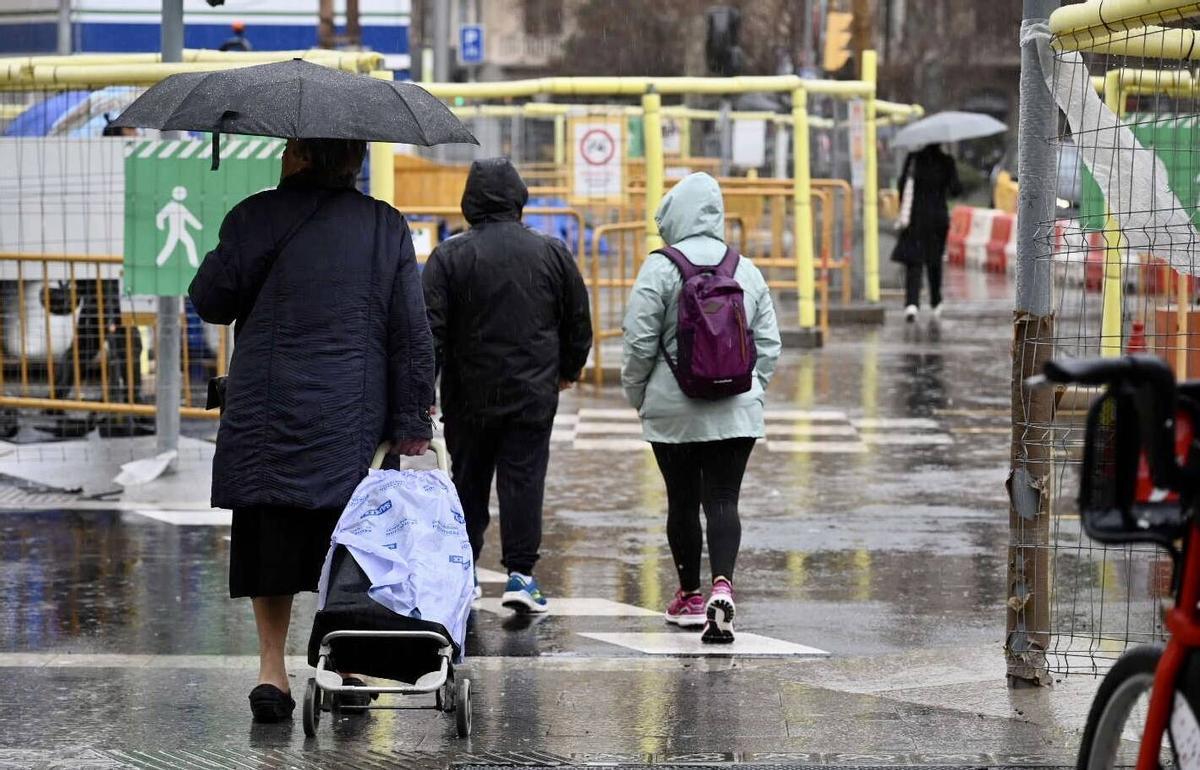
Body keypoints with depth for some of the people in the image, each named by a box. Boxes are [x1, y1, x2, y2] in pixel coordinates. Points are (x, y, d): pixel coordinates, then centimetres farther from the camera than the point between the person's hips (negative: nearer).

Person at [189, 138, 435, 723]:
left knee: (270, 539, 4)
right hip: (352, 422, 2)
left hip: (266, 418, -2)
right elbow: (412, 334, 5)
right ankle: (348, 669, 14)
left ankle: (272, 669, 0)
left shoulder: (258, 217, -4)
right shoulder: (387, 226, 5)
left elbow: (210, 300, 1)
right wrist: (411, 421, 8)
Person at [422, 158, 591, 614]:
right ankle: (521, 573, -6)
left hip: (470, 394, 0)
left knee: (469, 480, 11)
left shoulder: (449, 256, -5)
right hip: (533, 394, 0)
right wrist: (568, 370, 25)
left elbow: (431, 329, -8)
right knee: (524, 479, 1)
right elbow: (578, 323, 10)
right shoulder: (552, 253, 2)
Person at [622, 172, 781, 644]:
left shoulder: (660, 268, -8)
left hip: (673, 410, -2)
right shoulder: (746, 270, 5)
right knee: (723, 500, -1)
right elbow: (769, 344, 9)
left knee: (682, 502, 10)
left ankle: (690, 596, 22)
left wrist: (637, 395, 6)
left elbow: (640, 342, -8)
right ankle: (722, 584, -22)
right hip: (736, 411, 2)